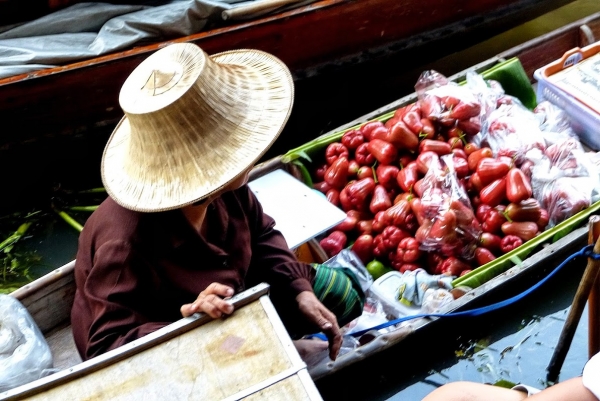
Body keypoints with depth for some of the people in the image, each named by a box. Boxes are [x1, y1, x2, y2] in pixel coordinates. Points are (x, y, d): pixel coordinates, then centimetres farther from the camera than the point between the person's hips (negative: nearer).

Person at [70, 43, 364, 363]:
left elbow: (260, 233, 1)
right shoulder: (127, 243, -39)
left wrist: (299, 291, -12)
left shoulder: (221, 187, -20)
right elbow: (106, 351, -35)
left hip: (231, 300, 7)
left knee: (341, 291, 11)